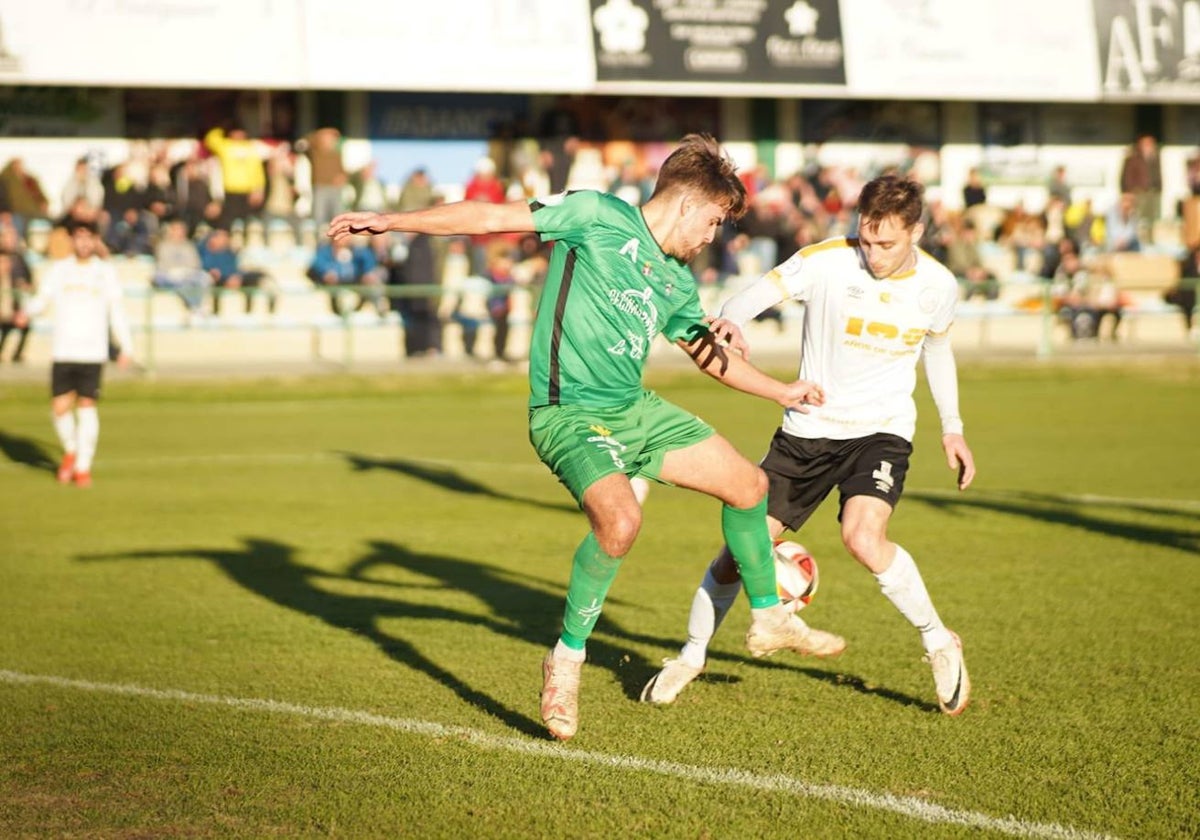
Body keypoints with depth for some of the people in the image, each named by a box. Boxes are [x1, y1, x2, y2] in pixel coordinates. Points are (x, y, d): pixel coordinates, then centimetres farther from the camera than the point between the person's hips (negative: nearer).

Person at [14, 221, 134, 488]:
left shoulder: (106, 272, 6)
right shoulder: (58, 270, 6)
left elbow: (116, 311, 11)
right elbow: (42, 299, 5)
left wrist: (126, 346, 7)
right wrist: (28, 312, -17)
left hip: (93, 353, -1)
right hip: (62, 352, 1)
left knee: (87, 407, -5)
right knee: (60, 406, -2)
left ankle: (83, 466, 6)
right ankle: (70, 451, 25)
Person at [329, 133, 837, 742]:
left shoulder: (678, 282, 13)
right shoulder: (599, 217, -8)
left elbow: (706, 352, 30)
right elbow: (495, 216, -11)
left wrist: (782, 392, 36)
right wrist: (390, 221, -16)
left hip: (636, 410, 8)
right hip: (570, 414, -8)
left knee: (748, 485, 10)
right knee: (621, 519, -32)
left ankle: (768, 620, 32)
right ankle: (566, 660, -12)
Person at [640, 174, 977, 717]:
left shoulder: (937, 286, -4)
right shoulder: (825, 261, -14)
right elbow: (757, 295, -22)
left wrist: (951, 427, 18)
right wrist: (729, 322, -45)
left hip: (882, 431, -1)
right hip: (808, 428, 1)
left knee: (863, 538, -27)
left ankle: (939, 644, -5)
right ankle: (692, 656, 24)